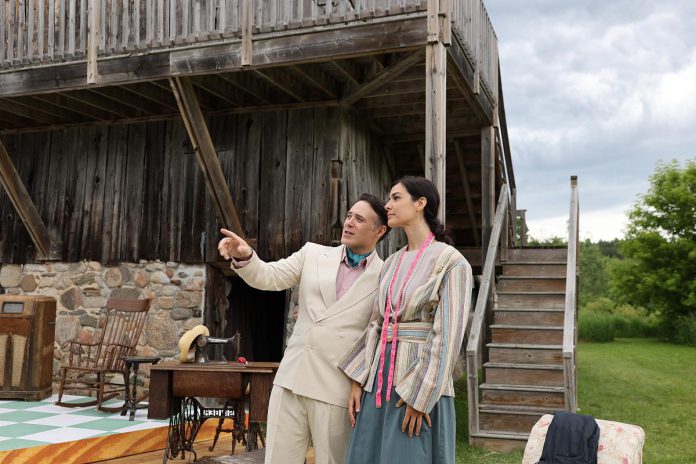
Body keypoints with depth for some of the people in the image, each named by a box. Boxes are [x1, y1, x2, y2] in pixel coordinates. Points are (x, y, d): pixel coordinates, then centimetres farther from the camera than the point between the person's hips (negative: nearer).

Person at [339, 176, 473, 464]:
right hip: (380, 378, 6)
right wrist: (357, 380, 4)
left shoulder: (450, 261, -6)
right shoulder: (392, 263, 13)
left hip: (422, 386, -6)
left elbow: (447, 335, -12)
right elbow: (375, 325, 12)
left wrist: (420, 395, -16)